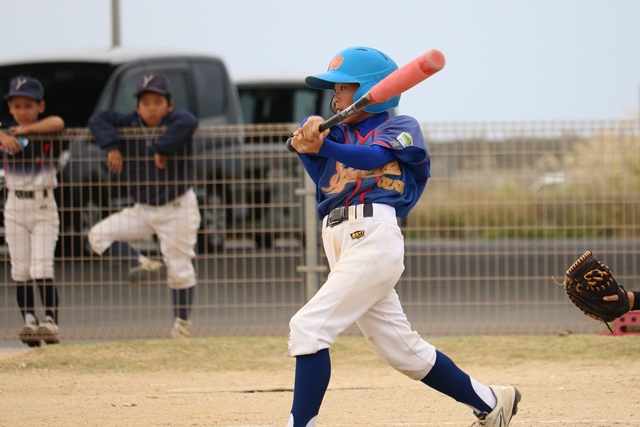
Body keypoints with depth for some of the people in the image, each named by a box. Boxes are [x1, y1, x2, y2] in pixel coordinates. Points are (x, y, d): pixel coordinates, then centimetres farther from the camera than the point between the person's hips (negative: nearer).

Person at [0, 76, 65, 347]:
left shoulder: (47, 134, -5)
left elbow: (57, 123, -25)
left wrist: (23, 130, -21)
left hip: (44, 206, -3)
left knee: (41, 270, -12)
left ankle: (51, 322, -9)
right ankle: (29, 322, 9)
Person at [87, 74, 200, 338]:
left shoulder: (175, 121, -15)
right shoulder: (130, 124, -3)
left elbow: (189, 123, -38)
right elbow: (98, 120, -6)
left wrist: (162, 149, -33)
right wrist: (112, 146, -21)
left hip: (177, 209, -5)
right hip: (142, 209, 5)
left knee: (179, 269, -1)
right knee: (99, 236, -4)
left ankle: (182, 324, 14)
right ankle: (143, 266, 1)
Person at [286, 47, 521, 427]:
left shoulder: (401, 127, 5)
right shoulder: (339, 131, 23)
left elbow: (373, 157, -14)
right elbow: (307, 135, 4)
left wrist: (323, 146, -31)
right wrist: (309, 131, -21)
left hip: (374, 236, -7)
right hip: (341, 243, 7)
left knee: (309, 326, -18)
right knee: (401, 348, 11)